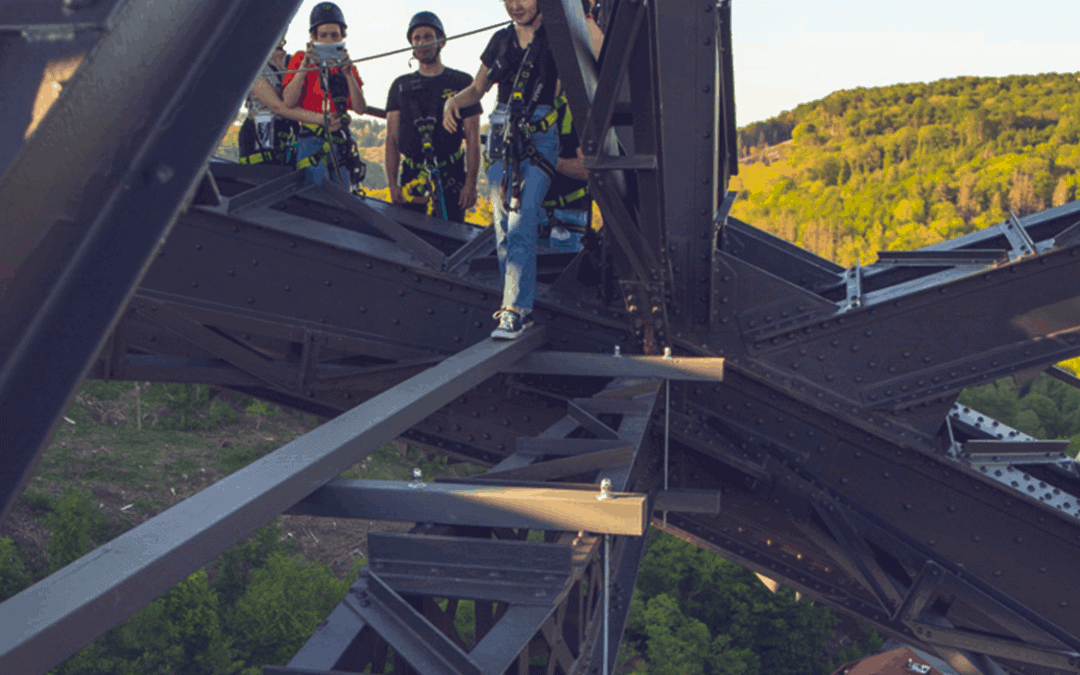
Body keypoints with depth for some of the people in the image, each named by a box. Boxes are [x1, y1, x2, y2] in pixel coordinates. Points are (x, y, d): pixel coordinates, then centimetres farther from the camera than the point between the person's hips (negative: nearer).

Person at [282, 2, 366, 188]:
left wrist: (348, 73, -8)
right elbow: (288, 102, -7)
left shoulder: (348, 67, 15)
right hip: (311, 139, -4)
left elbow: (360, 109, 1)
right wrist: (304, 66, -13)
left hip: (340, 143, 4)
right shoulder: (301, 59, 6)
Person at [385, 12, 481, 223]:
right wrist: (393, 184, -3)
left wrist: (471, 183, -9)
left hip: (451, 180, -2)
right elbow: (392, 138, 8)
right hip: (411, 179, 2)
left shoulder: (462, 82, 6)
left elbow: (473, 139, 1)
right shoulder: (401, 86, 13)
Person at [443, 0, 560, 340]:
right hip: (502, 138, 5)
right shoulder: (501, 40, 15)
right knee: (502, 228, 3)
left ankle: (514, 311, -18)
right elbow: (477, 88, 20)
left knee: (521, 225, -17)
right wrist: (453, 100, 2)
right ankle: (517, 305, 12)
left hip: (539, 137, -5)